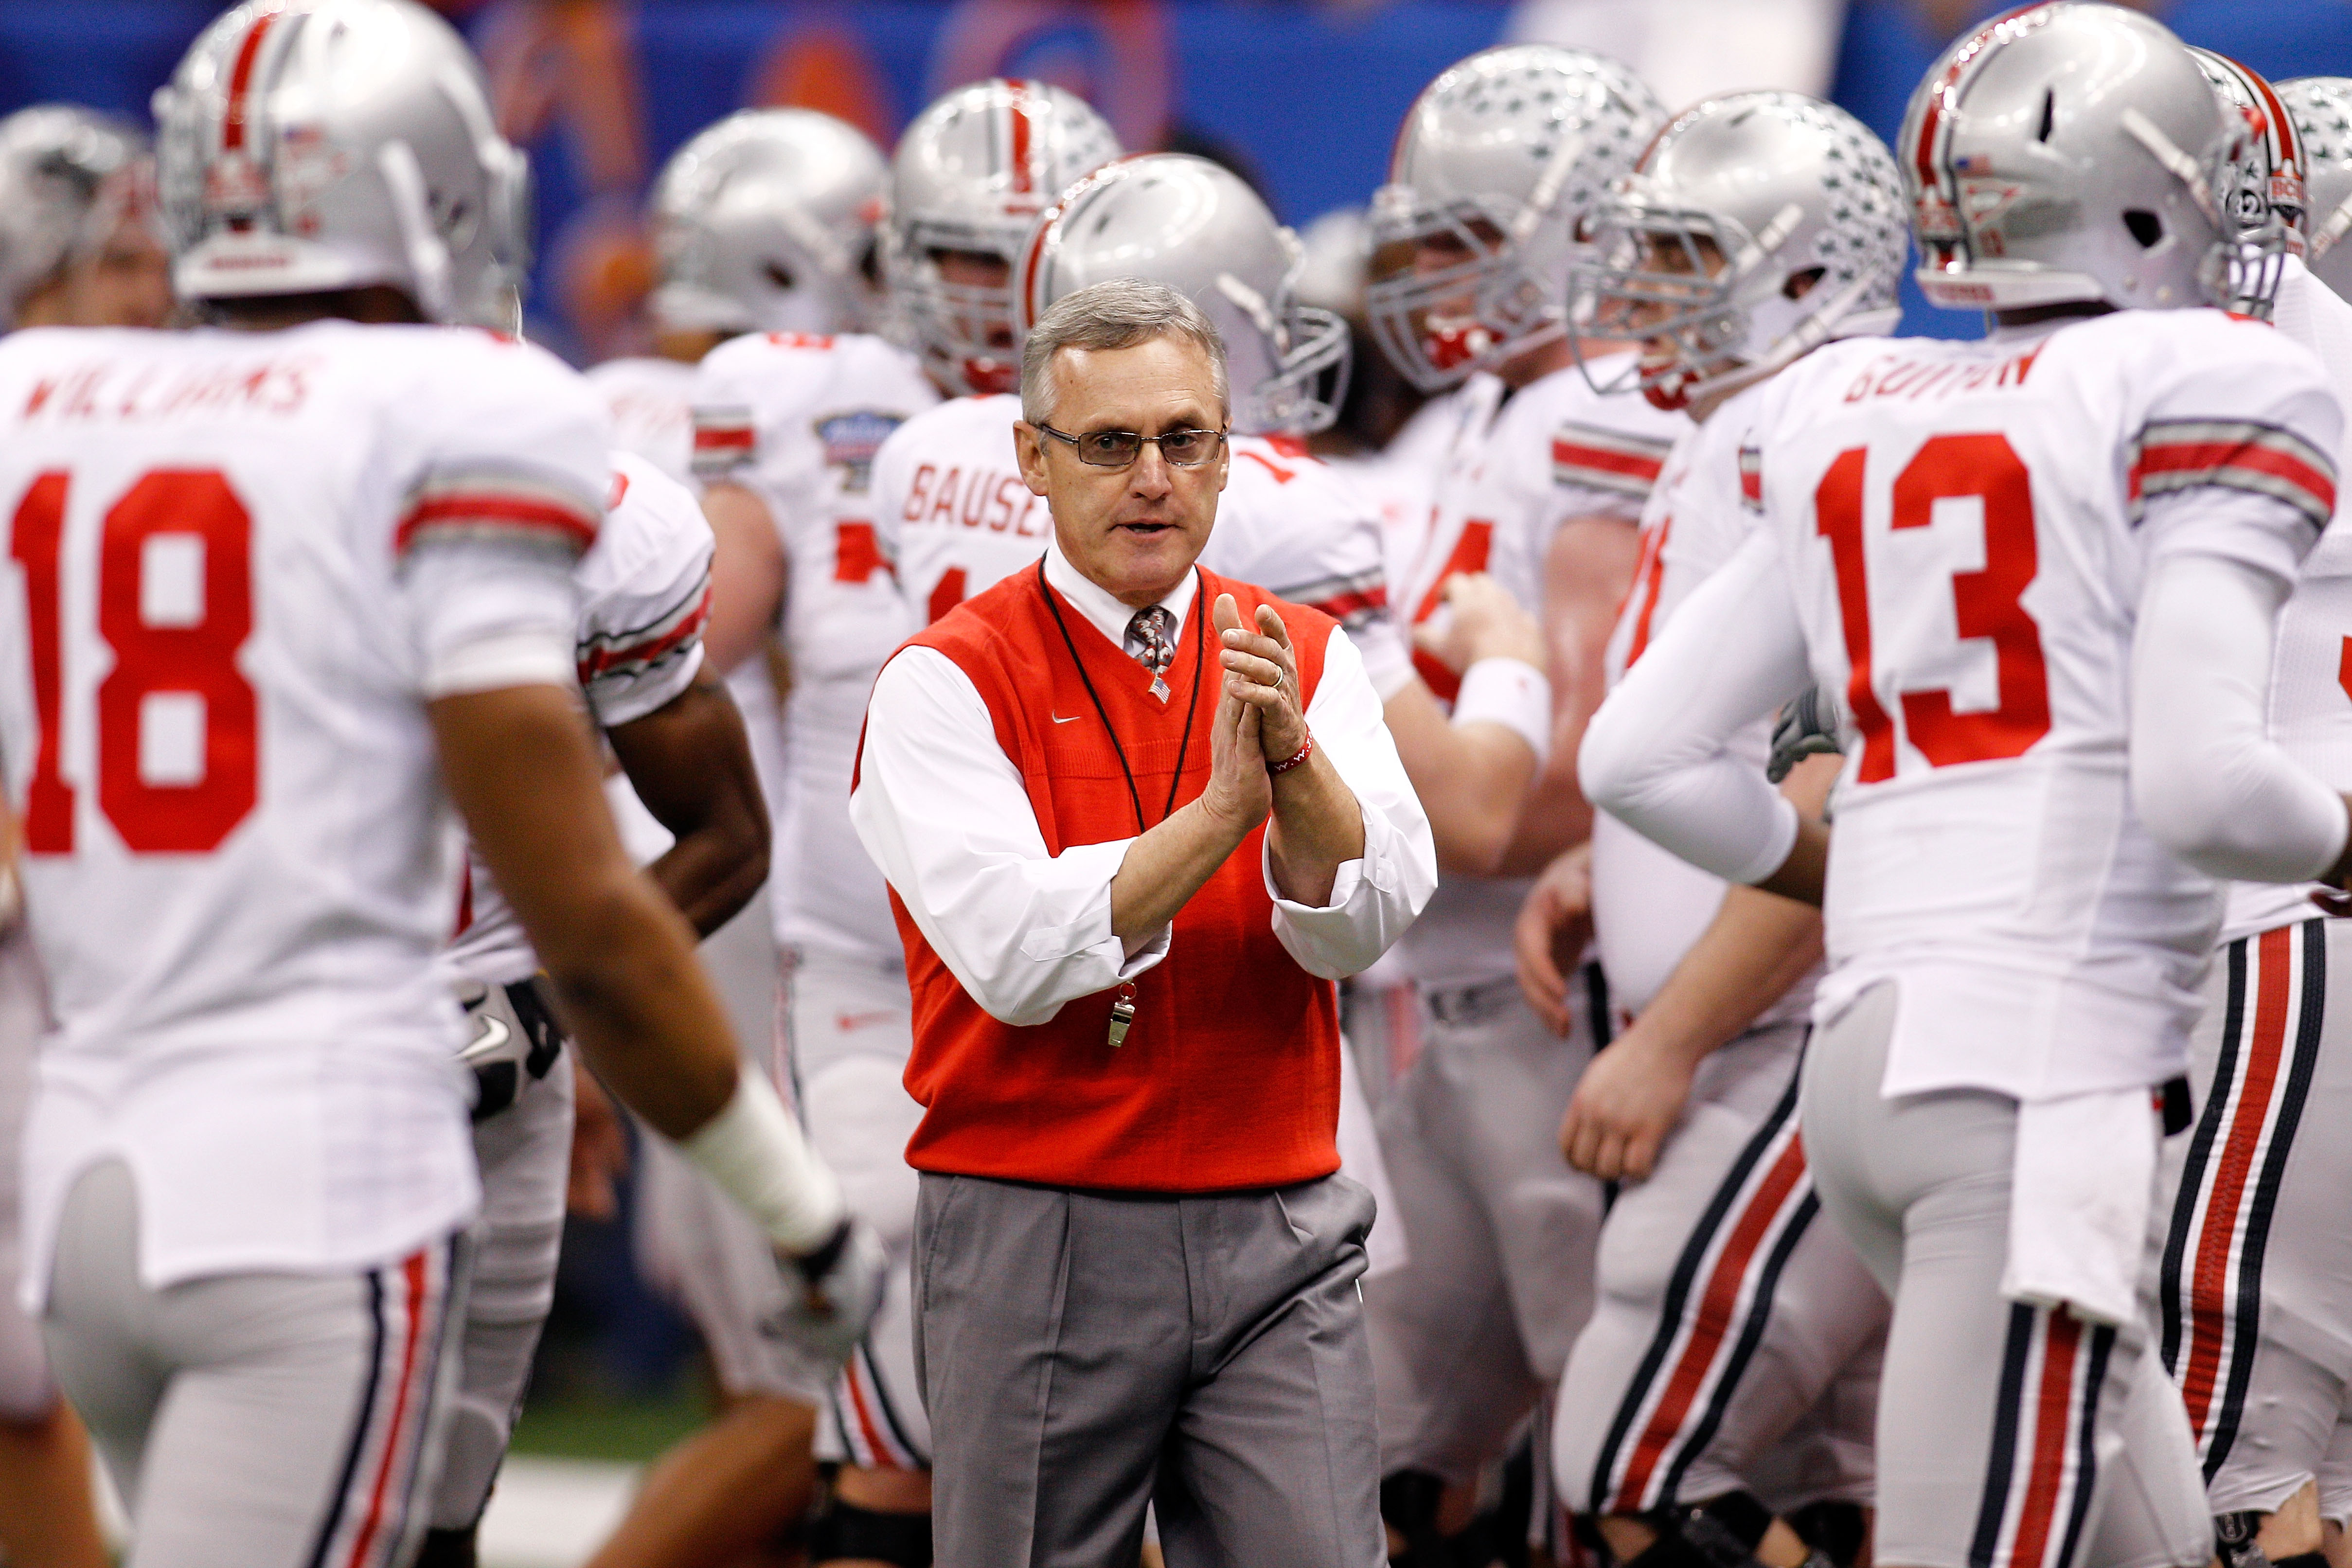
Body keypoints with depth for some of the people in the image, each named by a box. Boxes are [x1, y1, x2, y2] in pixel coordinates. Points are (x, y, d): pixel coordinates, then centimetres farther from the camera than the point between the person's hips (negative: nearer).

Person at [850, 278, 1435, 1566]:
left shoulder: (1308, 661, 9)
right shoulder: (947, 682, -2)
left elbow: (1362, 926, -5)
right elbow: (1015, 954, -15)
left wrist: (1293, 759, -23)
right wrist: (1223, 808, -22)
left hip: (1276, 1233, 2)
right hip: (1037, 1245, -2)